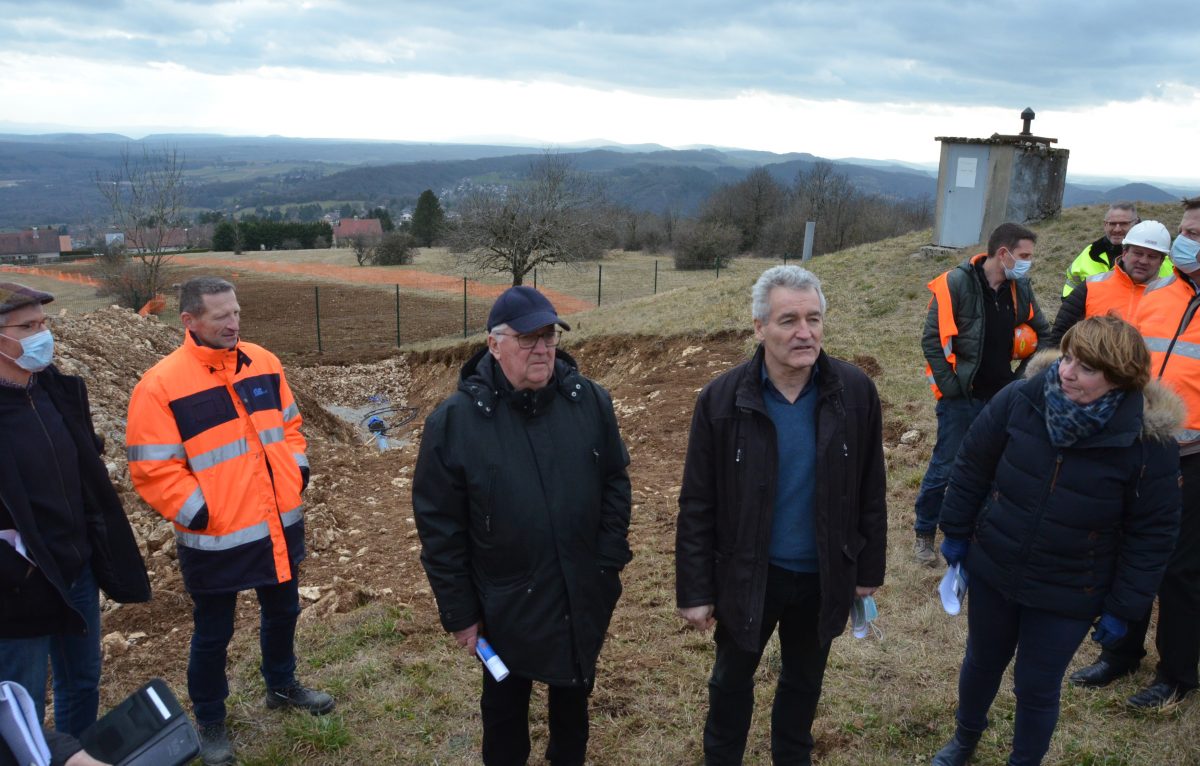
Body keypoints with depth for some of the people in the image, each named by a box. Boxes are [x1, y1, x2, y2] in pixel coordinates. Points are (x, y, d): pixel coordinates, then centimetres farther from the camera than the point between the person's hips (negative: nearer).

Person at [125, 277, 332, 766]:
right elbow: (153, 469, -16)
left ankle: (281, 685, 47)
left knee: (282, 610, 23)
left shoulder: (263, 363, 1)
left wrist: (297, 473, 5)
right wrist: (198, 514, -17)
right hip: (215, 539, -5)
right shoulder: (161, 385, -16)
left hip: (281, 524, 5)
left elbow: (288, 424, 14)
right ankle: (209, 721, 34)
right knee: (213, 633, 13)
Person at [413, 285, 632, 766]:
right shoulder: (454, 420, -16)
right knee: (505, 708, 20)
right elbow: (439, 526, -11)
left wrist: (609, 562, -3)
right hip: (505, 605, -2)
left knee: (573, 696, 25)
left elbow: (615, 483, 1)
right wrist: (458, 611, -8)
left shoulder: (591, 401, -8)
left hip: (583, 596, 3)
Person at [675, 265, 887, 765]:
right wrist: (695, 590, -10)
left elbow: (871, 492, -1)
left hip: (823, 575, 2)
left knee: (803, 681, 24)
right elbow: (697, 507, -11)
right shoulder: (722, 400, -17)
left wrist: (869, 569, 3)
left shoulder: (855, 392, -12)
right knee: (732, 680, 19)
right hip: (746, 574, -1)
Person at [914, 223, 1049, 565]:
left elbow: (1043, 334, 16)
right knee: (944, 467, 3)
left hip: (1002, 396, 5)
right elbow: (931, 339, -13)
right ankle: (924, 533, 20)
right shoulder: (956, 283, -13)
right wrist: (948, 384, -15)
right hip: (961, 397, -5)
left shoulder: (1020, 289, 4)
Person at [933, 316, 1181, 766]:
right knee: (982, 662, 23)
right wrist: (956, 532, 4)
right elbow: (972, 468, -2)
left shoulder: (1149, 441, -19)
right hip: (992, 571, 3)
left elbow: (1153, 533, -10)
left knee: (1037, 688, 12)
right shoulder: (1020, 399, -15)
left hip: (1067, 596, -2)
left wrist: (1123, 607, -8)